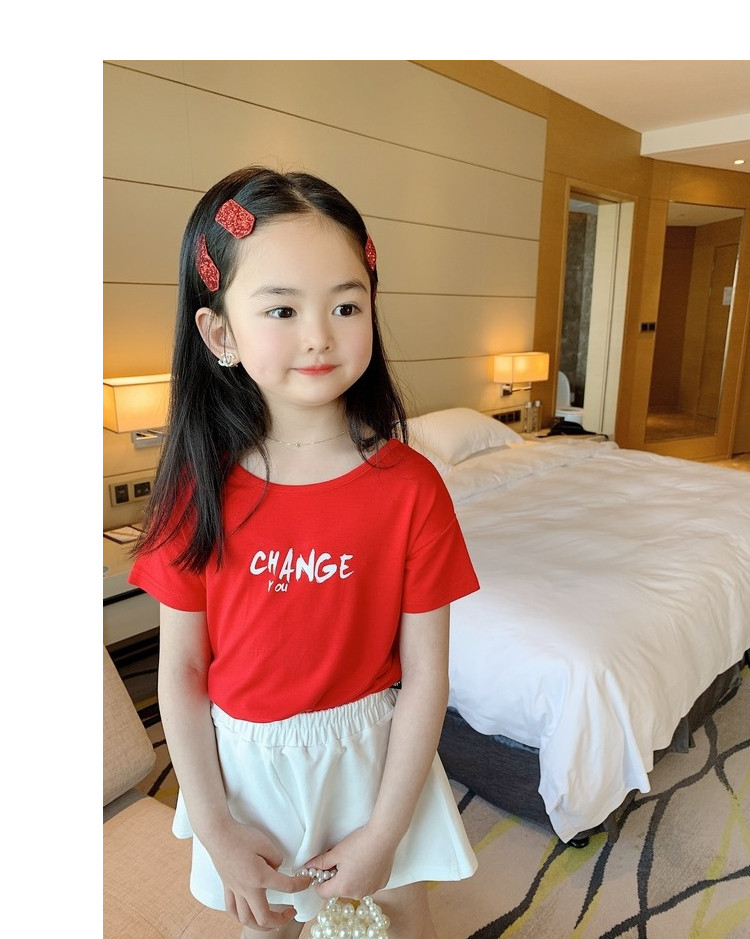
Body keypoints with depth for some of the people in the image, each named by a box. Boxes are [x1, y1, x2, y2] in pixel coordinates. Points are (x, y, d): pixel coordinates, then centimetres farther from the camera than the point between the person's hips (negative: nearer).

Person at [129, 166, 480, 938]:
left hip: (367, 748, -1)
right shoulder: (198, 489, -16)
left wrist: (385, 832, -9)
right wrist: (215, 832, -7)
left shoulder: (410, 487, -20)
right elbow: (180, 672, -9)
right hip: (243, 760, 2)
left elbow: (425, 674, -14)